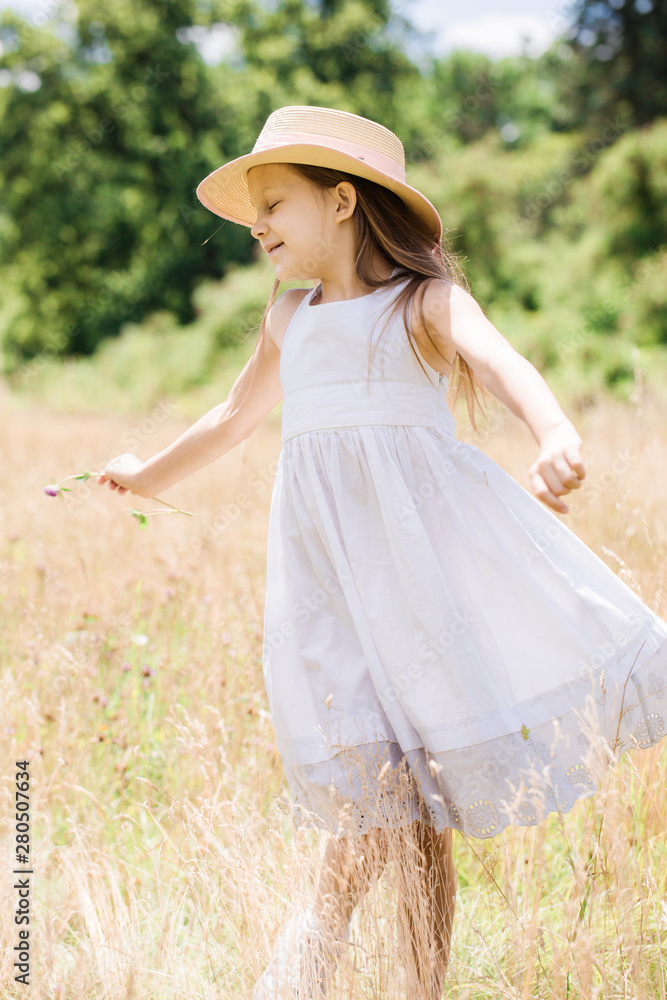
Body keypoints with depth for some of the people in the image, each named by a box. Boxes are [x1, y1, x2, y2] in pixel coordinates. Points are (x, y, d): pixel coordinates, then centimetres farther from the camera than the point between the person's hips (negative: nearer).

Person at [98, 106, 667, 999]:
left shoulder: (425, 301, 1)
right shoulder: (288, 319, 19)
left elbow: (502, 363, -19)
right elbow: (235, 418, 36)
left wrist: (557, 438, -41)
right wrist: (151, 476, 50)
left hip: (424, 532, -3)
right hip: (327, 549, 3)